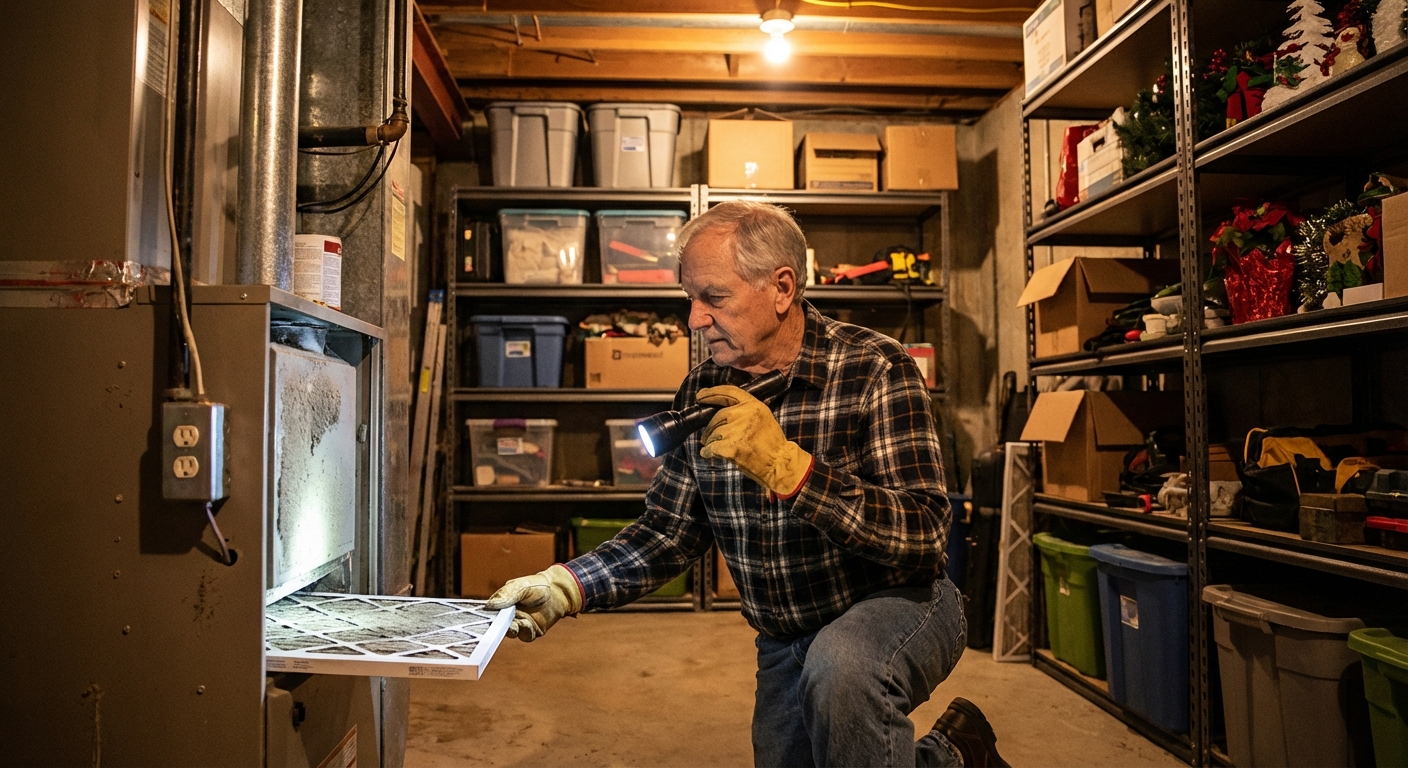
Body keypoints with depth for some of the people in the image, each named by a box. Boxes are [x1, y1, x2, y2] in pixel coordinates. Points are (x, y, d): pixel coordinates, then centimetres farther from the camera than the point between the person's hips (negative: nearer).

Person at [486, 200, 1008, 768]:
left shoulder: (874, 370, -20)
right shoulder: (704, 393, -5)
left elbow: (923, 536, -28)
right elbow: (670, 529, -1)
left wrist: (788, 467, -40)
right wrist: (565, 586, -15)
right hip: (786, 645, 6)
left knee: (838, 668, -35)